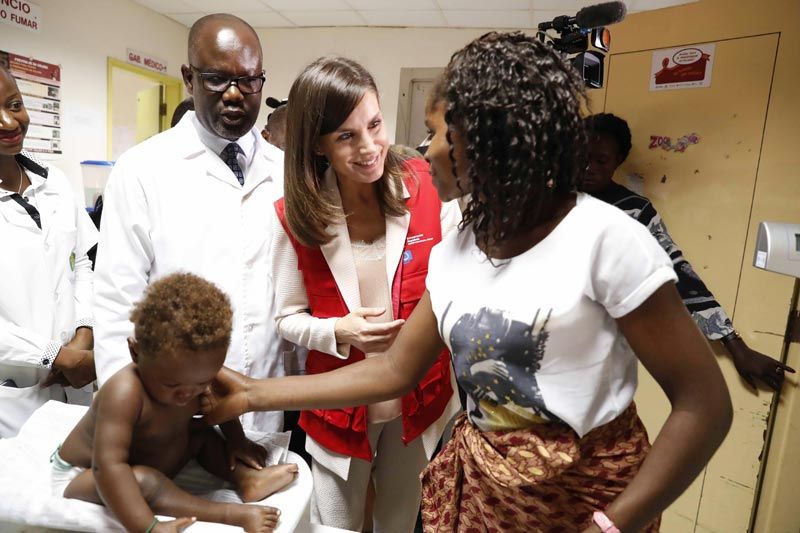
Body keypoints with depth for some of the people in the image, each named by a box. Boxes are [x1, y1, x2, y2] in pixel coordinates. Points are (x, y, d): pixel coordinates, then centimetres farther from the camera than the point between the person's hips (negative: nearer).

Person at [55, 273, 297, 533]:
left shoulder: (194, 373, -15)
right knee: (142, 482, -36)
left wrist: (236, 441, -3)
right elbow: (108, 466, -46)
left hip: (146, 466, 8)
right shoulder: (124, 393, -39)